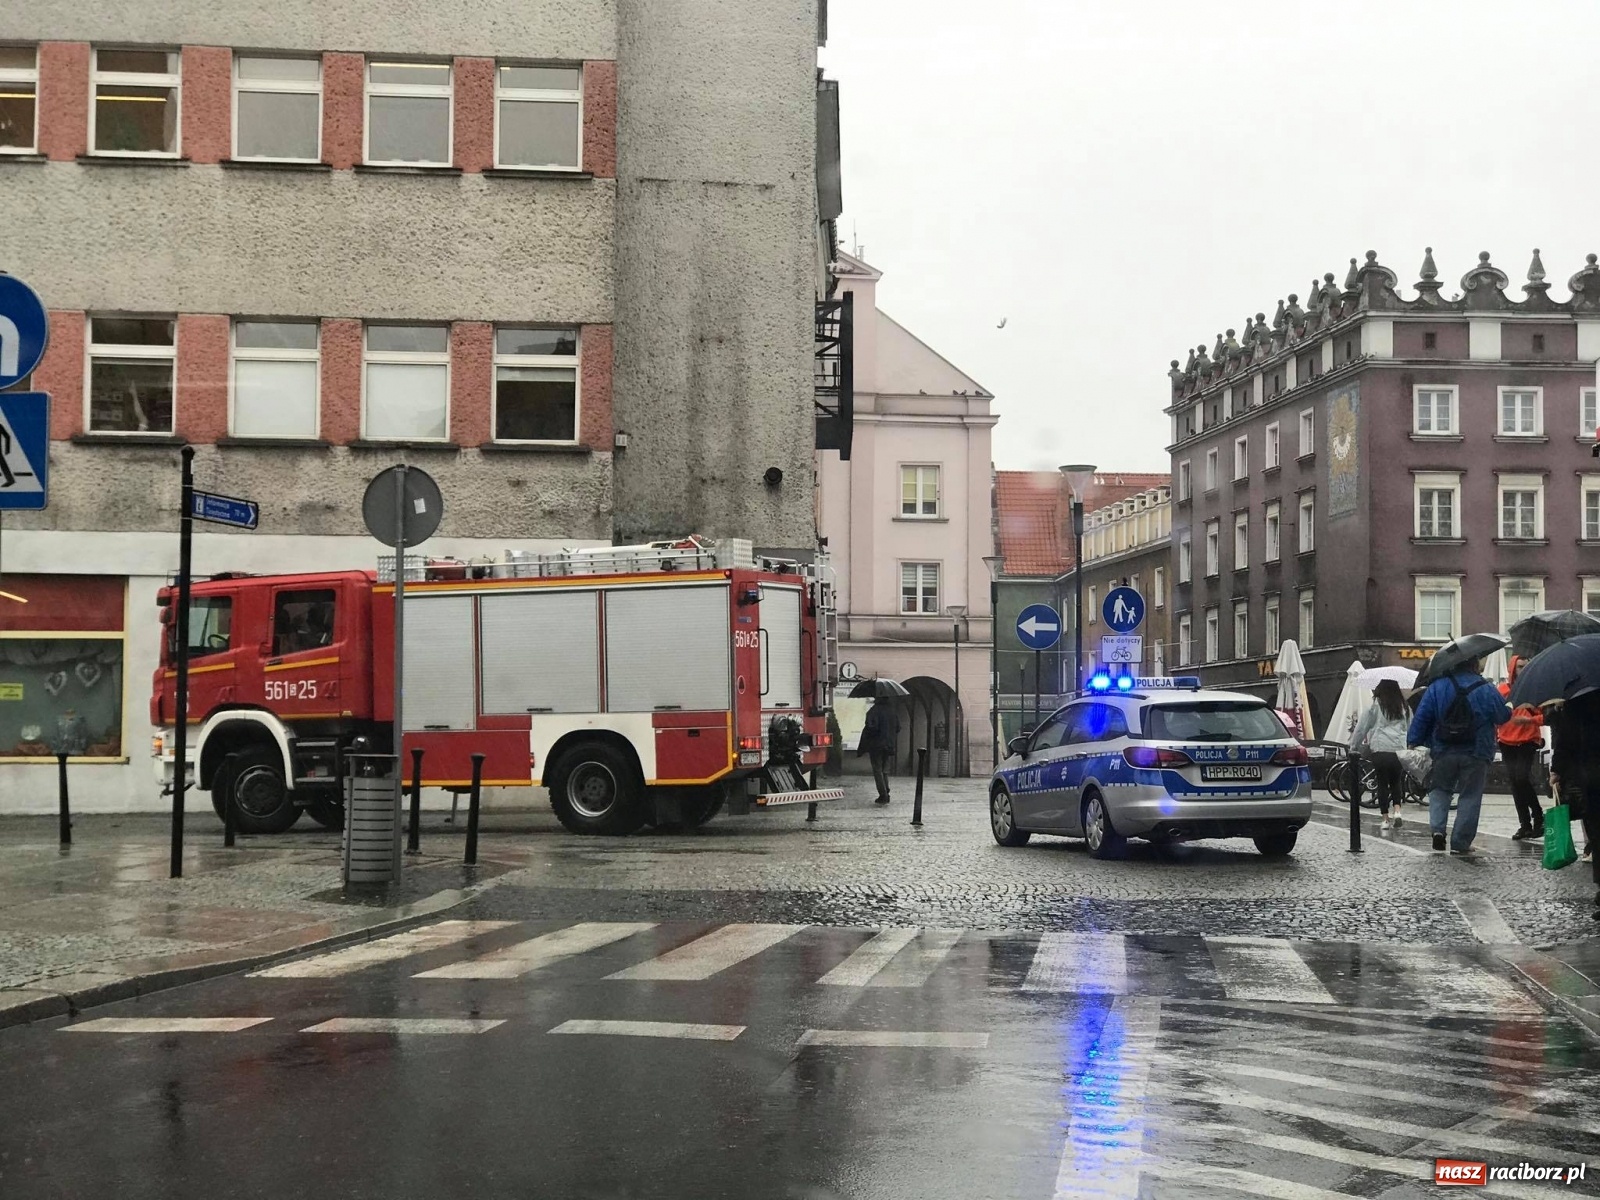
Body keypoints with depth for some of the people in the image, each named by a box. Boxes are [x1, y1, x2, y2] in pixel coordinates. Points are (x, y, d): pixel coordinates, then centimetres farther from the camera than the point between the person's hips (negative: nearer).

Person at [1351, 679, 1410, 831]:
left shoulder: (1375, 706, 1)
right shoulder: (1404, 707, 11)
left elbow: (1362, 727, 4)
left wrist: (1353, 747, 13)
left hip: (1380, 750, -3)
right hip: (1400, 750, 3)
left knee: (1382, 783, 6)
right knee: (1396, 781, 18)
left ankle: (1386, 818, 6)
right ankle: (1397, 811, 0)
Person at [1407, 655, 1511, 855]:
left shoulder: (1437, 686, -2)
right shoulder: (1487, 691, -5)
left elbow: (1421, 716, -5)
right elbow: (1502, 717, 7)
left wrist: (1413, 742, 0)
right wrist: (1510, 709, 30)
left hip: (1443, 753, 1)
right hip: (1476, 756, -1)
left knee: (1439, 789, 18)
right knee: (1470, 797, 7)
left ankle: (1437, 828, -4)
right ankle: (1460, 843, 7)